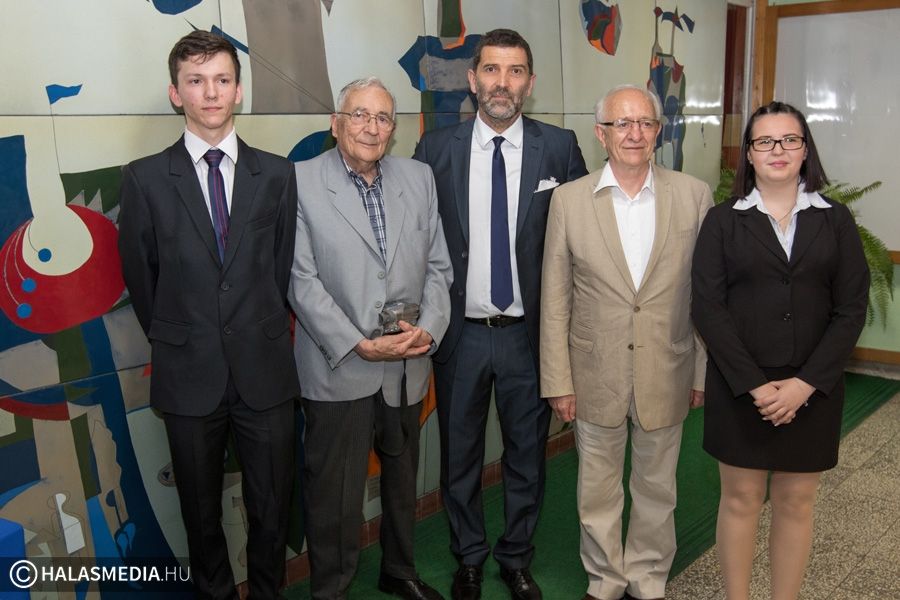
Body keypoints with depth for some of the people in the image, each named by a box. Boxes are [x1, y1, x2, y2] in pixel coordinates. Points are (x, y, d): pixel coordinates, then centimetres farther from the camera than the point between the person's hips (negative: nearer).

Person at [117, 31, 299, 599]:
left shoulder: (278, 173, 0)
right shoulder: (145, 178, -2)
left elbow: (284, 267, 6)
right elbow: (140, 275, 6)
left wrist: (259, 332, 7)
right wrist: (171, 340, 10)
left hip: (266, 370, 0)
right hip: (189, 375, 0)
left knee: (272, 510, 12)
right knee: (202, 511, 16)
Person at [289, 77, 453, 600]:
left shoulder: (419, 178, 6)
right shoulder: (301, 183, -8)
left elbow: (438, 266, 7)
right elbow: (302, 281, -11)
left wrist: (430, 327, -9)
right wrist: (358, 345, -16)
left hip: (409, 365, 5)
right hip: (339, 368, -4)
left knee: (403, 479, 21)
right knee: (335, 493, 6)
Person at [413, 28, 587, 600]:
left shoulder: (560, 147, -4)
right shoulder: (436, 148, -3)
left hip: (530, 332, 0)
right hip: (460, 332, 0)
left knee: (528, 455, 14)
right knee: (460, 455, 15)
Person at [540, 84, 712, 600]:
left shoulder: (694, 195, -4)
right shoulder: (569, 199, -5)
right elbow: (556, 300, -3)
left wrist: (705, 371, 1)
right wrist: (558, 381, -4)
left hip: (667, 376, 1)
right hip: (596, 376, 0)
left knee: (657, 489, 17)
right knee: (598, 491, 15)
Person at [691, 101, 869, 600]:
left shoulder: (835, 220, 4)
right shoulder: (723, 221, 0)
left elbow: (851, 309, -1)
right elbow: (708, 308, -6)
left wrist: (805, 383, -11)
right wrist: (754, 385, -13)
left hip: (812, 389, 1)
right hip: (738, 387, -1)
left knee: (796, 502, 10)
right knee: (740, 499, 7)